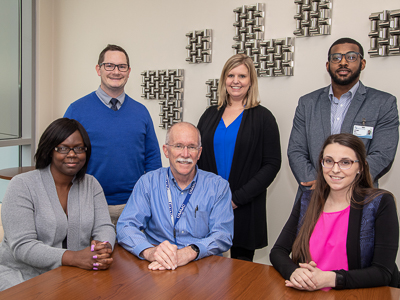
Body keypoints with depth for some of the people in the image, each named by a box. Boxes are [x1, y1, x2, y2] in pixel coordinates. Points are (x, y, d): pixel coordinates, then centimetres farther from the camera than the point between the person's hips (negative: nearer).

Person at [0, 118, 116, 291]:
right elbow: (22, 246, -15)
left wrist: (104, 248, -23)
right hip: (22, 276, -4)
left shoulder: (91, 185, 9)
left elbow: (104, 227, 2)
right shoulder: (22, 185, -6)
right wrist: (74, 258, -28)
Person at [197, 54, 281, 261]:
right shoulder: (210, 115, 10)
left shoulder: (262, 117, -2)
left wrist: (238, 197, -13)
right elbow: (197, 157, 12)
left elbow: (272, 164, -7)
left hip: (246, 208, -3)